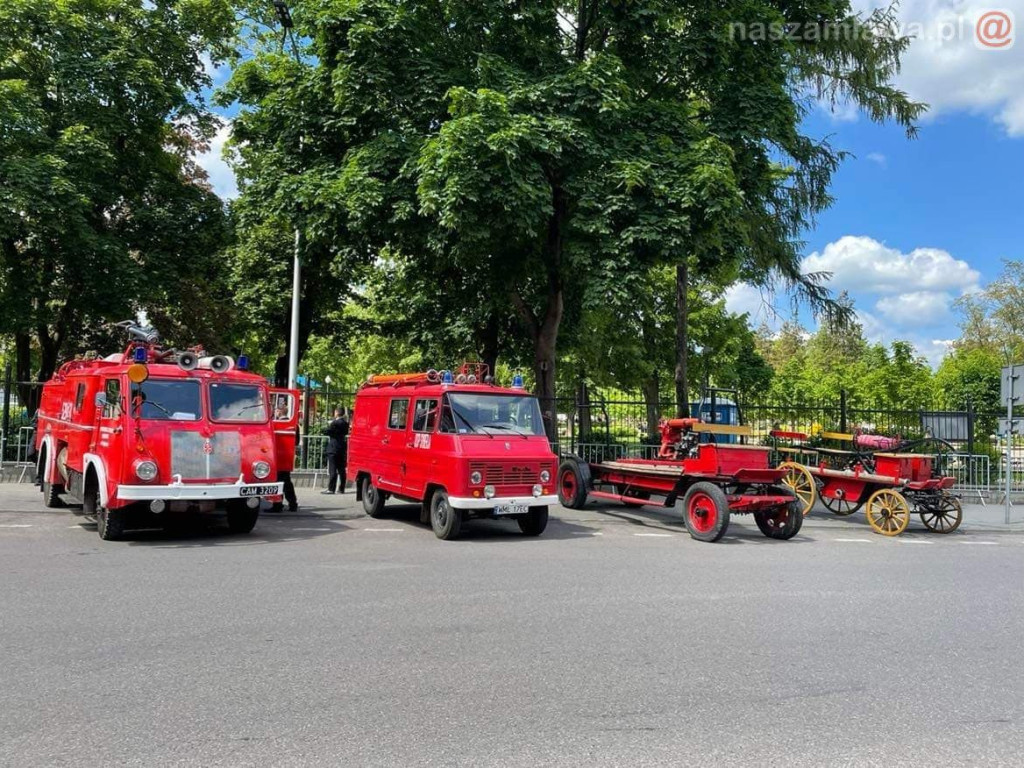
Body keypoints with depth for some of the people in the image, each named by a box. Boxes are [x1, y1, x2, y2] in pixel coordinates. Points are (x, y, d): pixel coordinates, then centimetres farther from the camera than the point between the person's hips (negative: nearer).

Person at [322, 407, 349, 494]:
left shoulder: (335, 423, -15)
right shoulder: (345, 423, 9)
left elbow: (327, 431, -14)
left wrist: (328, 426, 4)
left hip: (334, 449, -7)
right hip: (343, 448, 7)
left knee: (332, 470, -6)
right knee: (341, 469, 11)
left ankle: (331, 489, -8)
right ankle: (342, 488, 13)